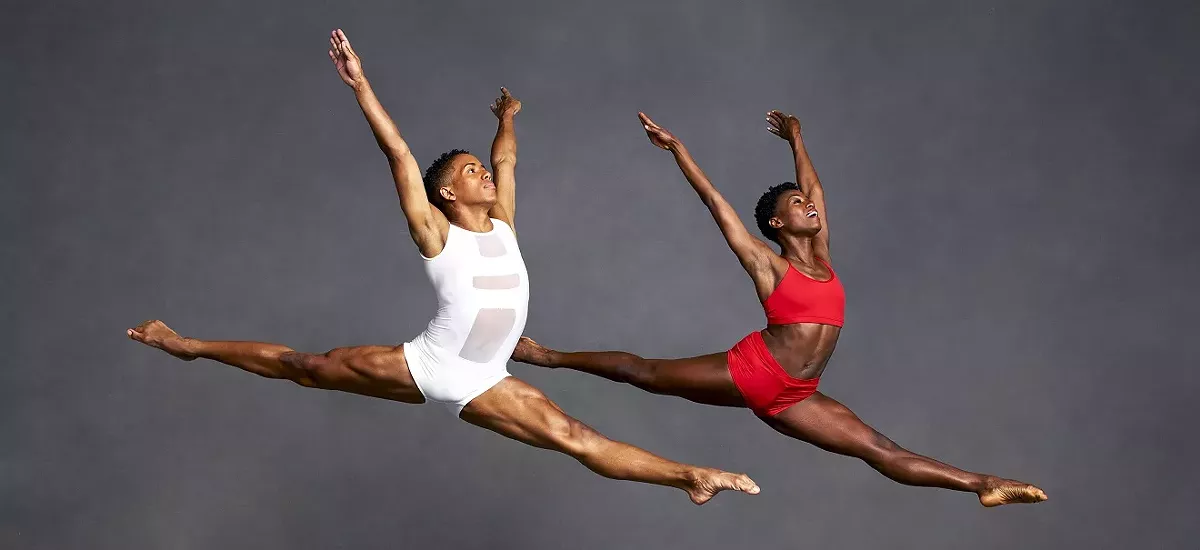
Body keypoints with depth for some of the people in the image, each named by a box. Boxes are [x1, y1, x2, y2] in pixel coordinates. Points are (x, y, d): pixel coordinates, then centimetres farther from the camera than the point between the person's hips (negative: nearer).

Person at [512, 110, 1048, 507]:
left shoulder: (821, 255, 12)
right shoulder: (767, 265, -3)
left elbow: (812, 187, 23)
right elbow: (715, 202, -5)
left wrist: (796, 139, 35)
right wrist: (676, 147, -4)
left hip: (791, 399, 5)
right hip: (748, 371, -5)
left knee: (880, 449, 2)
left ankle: (982, 485, -1)